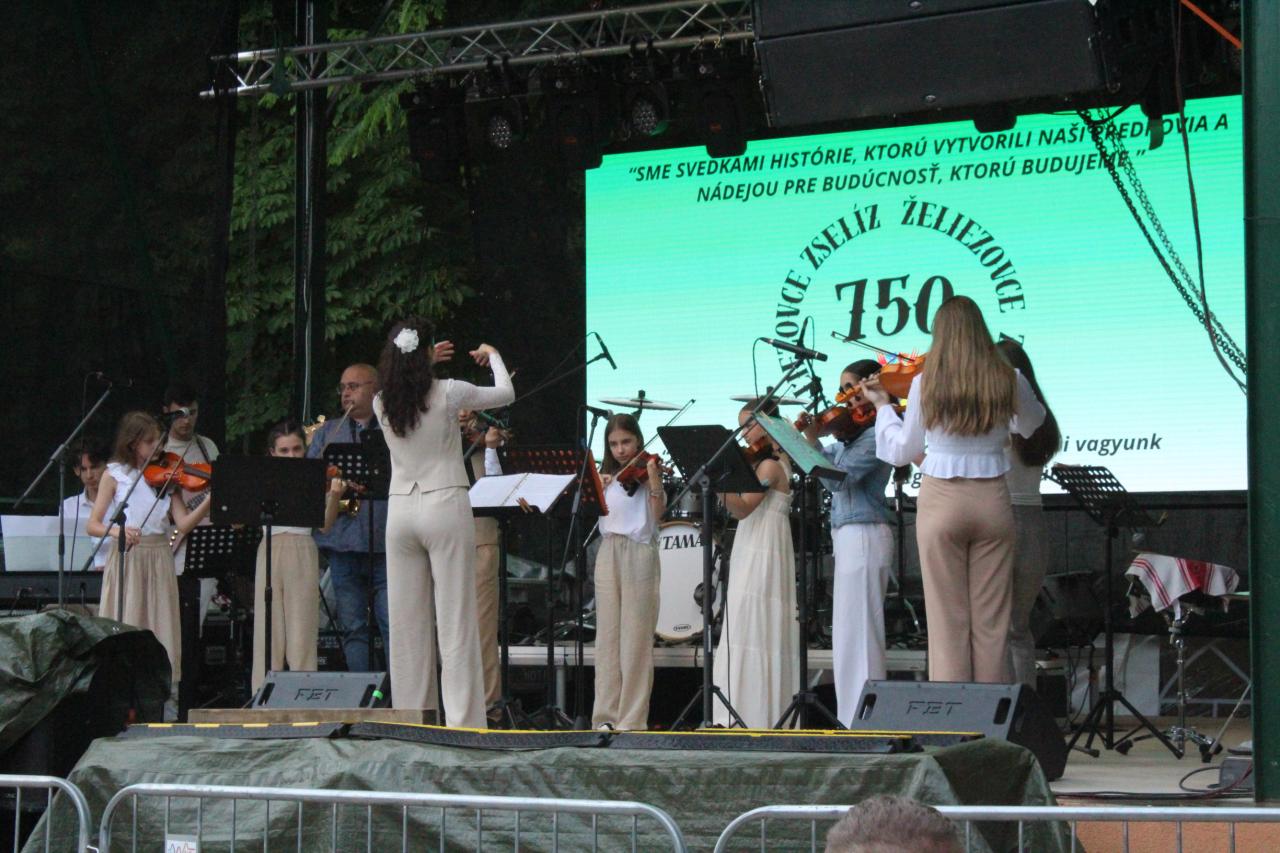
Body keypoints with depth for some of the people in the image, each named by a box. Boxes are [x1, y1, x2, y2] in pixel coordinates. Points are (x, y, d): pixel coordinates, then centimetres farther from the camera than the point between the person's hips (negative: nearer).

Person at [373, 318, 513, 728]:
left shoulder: (382, 403, 2)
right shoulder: (448, 393, -8)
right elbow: (506, 393, 6)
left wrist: (427, 364, 34)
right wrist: (492, 356, 24)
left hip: (400, 512, 4)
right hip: (445, 507, -4)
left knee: (407, 621, 7)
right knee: (455, 621, -4)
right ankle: (463, 721, -7)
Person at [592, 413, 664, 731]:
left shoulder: (646, 471, 3)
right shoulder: (606, 476, 16)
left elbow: (658, 513, -11)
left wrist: (654, 479, -25)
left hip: (639, 556, -4)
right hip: (608, 555, 4)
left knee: (636, 637, -5)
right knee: (607, 635, 2)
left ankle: (632, 717, -3)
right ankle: (606, 714, 4)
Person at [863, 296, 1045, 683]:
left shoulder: (926, 383, -6)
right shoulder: (1007, 380, -2)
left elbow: (902, 451, 5)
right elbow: (1032, 426, 18)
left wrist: (883, 405, 18)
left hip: (941, 501, -1)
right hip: (992, 500, 2)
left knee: (948, 619, 4)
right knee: (991, 621, 7)